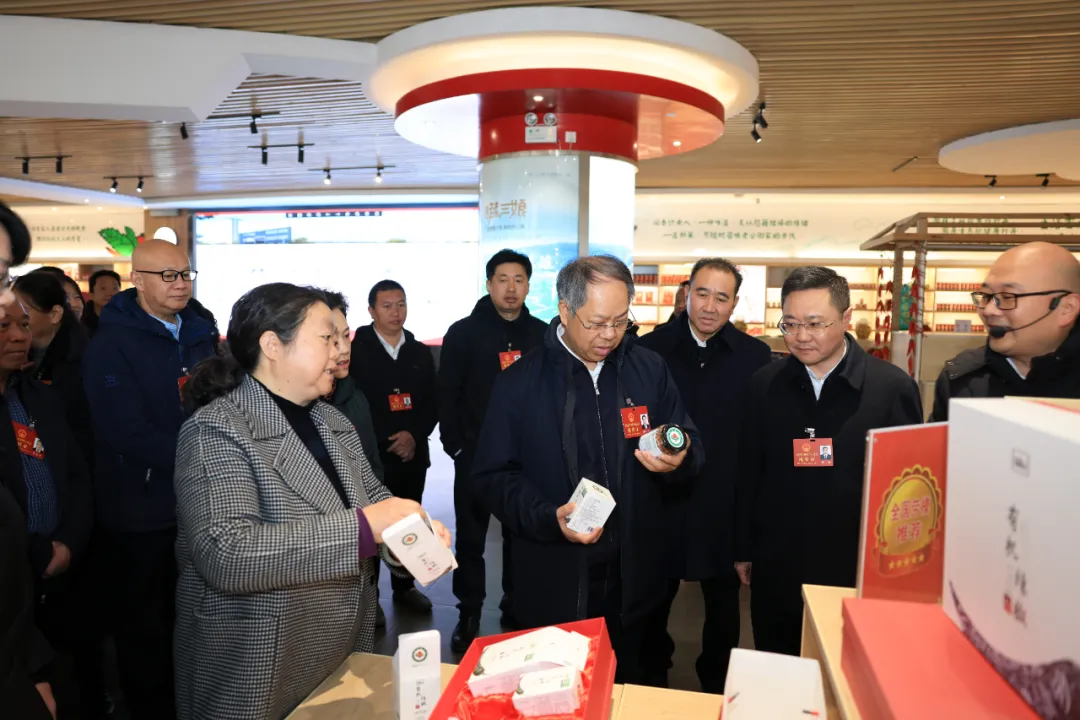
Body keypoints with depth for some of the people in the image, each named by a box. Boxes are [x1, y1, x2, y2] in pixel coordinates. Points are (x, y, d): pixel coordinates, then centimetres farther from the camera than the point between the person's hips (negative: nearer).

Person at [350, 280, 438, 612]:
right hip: (371, 456, -4)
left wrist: (414, 435, -7)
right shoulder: (356, 352, -3)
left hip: (413, 454, 4)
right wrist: (387, 442, -10)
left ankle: (404, 586, 29)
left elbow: (432, 404, 9)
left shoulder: (421, 353, 11)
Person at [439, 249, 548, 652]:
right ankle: (468, 615, 25)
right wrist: (454, 446, -8)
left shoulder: (543, 335, 3)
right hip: (476, 454, -1)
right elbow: (447, 395, -3)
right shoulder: (463, 333, -3)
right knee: (470, 538, 9)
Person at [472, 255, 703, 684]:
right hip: (553, 583, -2)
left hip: (632, 579, 3)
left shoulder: (649, 370, 1)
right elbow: (492, 475, -6)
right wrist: (549, 518, -21)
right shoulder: (520, 382, -7)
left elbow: (692, 451, 6)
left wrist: (678, 460, -18)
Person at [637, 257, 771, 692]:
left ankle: (717, 686, 45)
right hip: (662, 500, 0)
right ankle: (651, 680, 45)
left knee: (723, 608, 20)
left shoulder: (755, 356, -5)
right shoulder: (651, 348, -6)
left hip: (726, 506, 1)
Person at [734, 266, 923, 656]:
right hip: (777, 570, 2)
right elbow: (747, 473, 5)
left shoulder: (892, 387, -8)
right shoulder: (764, 384, -2)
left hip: (860, 570, -1)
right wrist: (744, 550, 8)